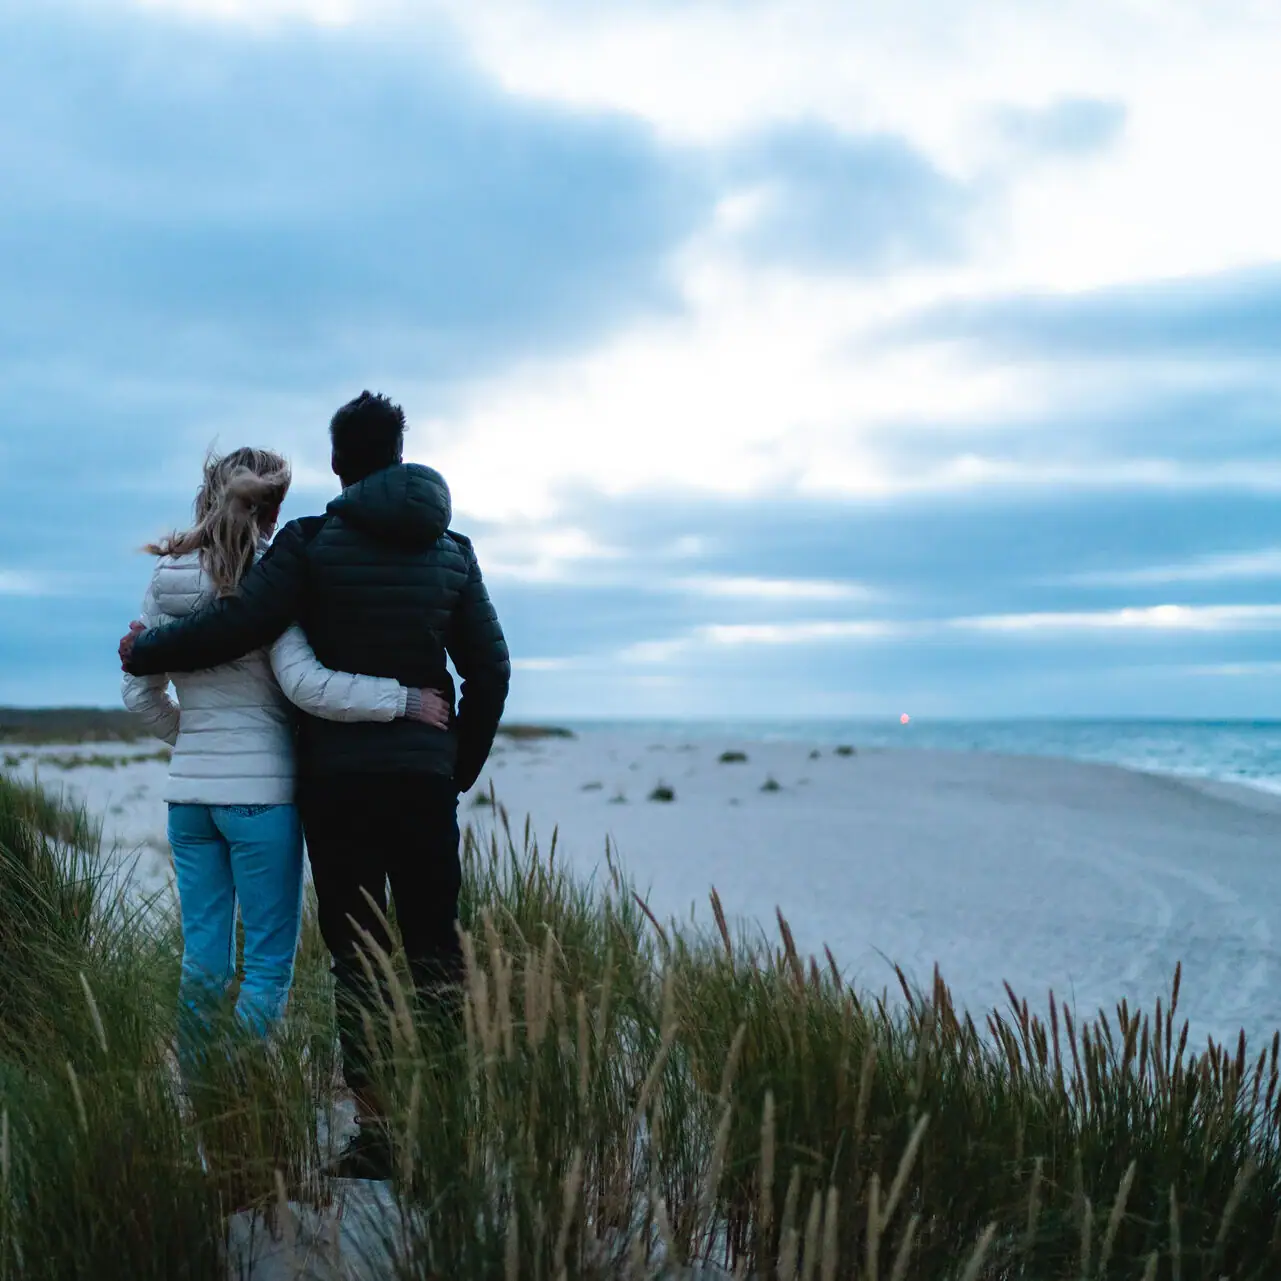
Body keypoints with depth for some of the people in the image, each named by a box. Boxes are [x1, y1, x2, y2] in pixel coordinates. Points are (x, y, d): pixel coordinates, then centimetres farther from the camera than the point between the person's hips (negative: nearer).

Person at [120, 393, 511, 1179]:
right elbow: (490, 670, 9)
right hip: (424, 779, 2)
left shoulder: (312, 545, -4)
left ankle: (378, 1128, 2)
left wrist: (143, 652, 4)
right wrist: (461, 769, 19)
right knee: (435, 953, 9)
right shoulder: (451, 552, 8)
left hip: (337, 779, -2)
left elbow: (237, 626, -13)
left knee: (359, 959, 4)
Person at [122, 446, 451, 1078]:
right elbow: (306, 685, -23)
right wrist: (404, 699, -16)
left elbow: (139, 694, 10)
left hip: (190, 789, 6)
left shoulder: (166, 580, 5)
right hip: (260, 791, -6)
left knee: (202, 959, 12)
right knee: (268, 962, 4)